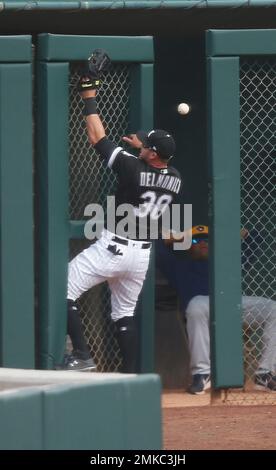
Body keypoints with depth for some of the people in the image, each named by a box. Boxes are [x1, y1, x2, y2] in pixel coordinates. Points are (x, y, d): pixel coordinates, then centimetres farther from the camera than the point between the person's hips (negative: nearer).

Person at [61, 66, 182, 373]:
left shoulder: (134, 170, -19)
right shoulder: (174, 179, -1)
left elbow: (97, 137, -11)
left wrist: (89, 98, -3)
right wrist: (142, 146, 25)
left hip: (112, 248, -7)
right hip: (142, 254, 7)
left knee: (63, 290, -4)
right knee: (124, 313, 19)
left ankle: (82, 355, -13)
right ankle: (130, 376, 15)